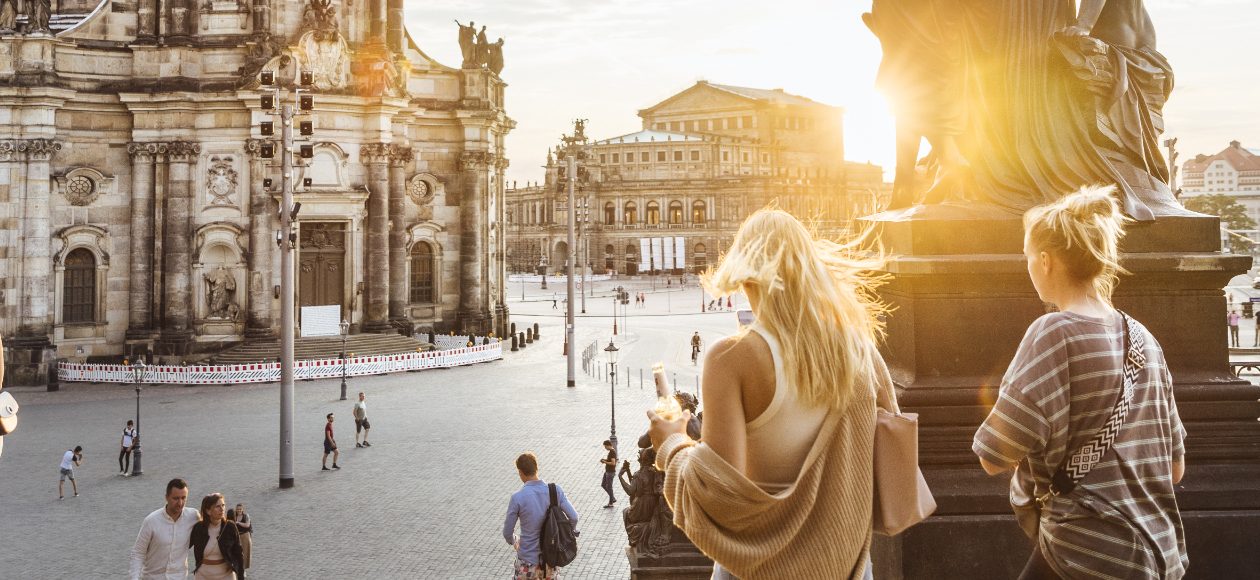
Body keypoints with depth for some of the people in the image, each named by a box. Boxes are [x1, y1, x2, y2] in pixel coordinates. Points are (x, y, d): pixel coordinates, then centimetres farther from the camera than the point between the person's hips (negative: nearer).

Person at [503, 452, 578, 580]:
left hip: (528, 560, -3)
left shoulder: (518, 498, -17)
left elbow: (507, 532, -9)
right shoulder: (555, 490, -8)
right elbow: (573, 517, -6)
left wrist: (513, 541, 14)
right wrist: (572, 531, 16)